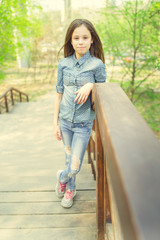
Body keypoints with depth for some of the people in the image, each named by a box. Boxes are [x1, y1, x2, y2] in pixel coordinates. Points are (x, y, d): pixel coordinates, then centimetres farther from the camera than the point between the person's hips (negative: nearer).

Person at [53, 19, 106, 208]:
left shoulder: (97, 65, -8)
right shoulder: (64, 64, 0)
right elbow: (59, 94, 4)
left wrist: (90, 86, -21)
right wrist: (55, 123, 4)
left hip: (83, 123, -2)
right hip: (65, 121, 3)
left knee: (75, 166, 1)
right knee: (69, 157, 19)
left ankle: (62, 177, 36)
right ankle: (70, 189, 45)